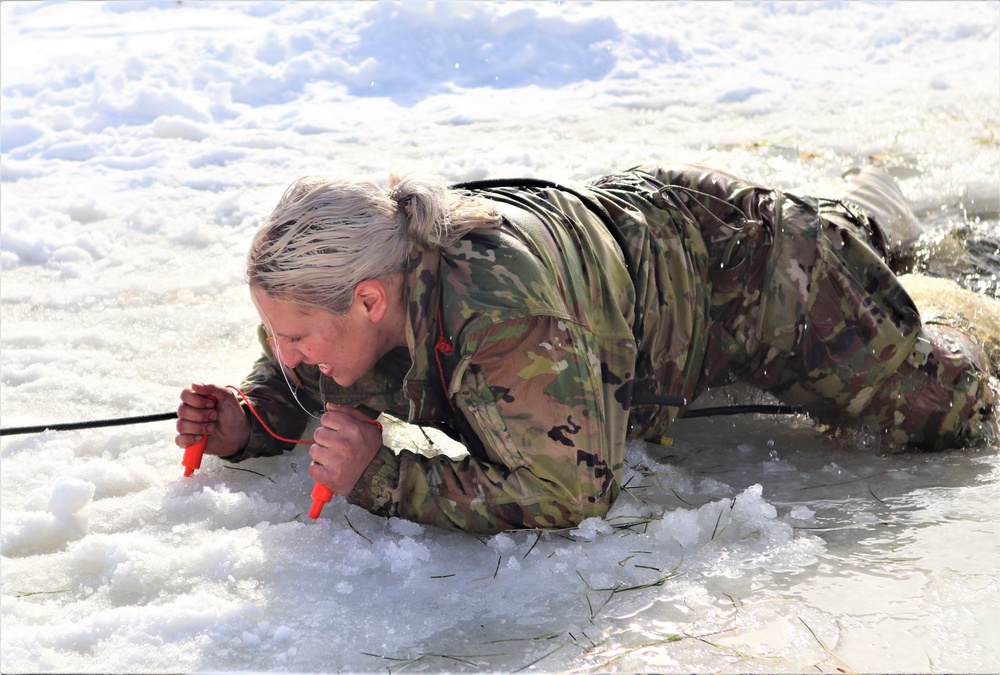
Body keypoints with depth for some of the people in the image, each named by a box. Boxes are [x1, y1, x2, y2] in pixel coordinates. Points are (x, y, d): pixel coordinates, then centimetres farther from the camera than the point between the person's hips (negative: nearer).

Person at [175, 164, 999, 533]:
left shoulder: (497, 302, -49)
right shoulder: (354, 276, -25)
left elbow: (567, 491, -43)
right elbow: (296, 385, -2)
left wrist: (380, 479, -42)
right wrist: (243, 426, -24)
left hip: (738, 256, -6)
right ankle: (862, 217, 56)